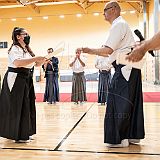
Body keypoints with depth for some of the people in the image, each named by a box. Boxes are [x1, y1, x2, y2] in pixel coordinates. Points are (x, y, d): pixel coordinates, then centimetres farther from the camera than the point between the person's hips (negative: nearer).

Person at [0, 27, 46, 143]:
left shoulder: (27, 49, 16)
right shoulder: (15, 49, -11)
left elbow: (35, 64, 20)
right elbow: (18, 62, -29)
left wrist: (43, 61, 0)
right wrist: (36, 58, -29)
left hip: (26, 80, 9)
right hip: (16, 80, -9)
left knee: (26, 106, 11)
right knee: (17, 107, -4)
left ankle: (24, 133, 23)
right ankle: (18, 135, 5)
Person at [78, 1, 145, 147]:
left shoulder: (119, 25, -10)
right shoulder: (121, 24, 22)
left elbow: (108, 50, -19)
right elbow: (112, 52, 19)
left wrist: (90, 51, -10)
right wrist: (92, 51, 14)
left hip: (125, 69, -10)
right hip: (129, 69, 10)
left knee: (118, 102, -6)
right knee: (130, 101, 13)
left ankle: (119, 138, 0)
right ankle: (133, 135, 21)